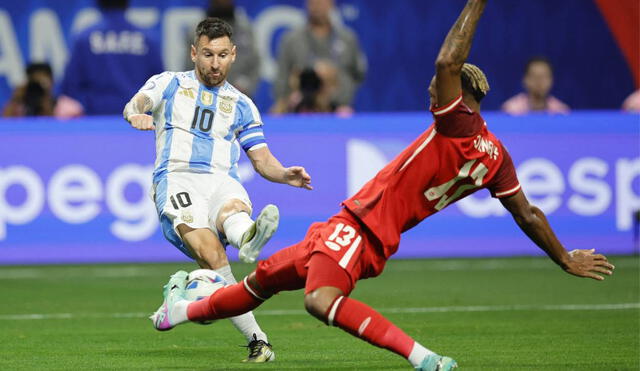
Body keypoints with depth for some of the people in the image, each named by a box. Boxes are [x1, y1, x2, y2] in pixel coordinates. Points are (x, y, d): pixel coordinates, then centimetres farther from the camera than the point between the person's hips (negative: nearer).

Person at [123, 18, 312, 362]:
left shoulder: (242, 106, 25)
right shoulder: (169, 84, 19)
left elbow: (261, 158, 21)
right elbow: (135, 105, 0)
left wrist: (284, 174, -3)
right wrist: (136, 113, -26)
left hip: (222, 182, 1)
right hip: (177, 180, -1)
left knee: (233, 207, -39)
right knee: (211, 254, -31)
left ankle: (248, 237, -76)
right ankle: (256, 339, -43)